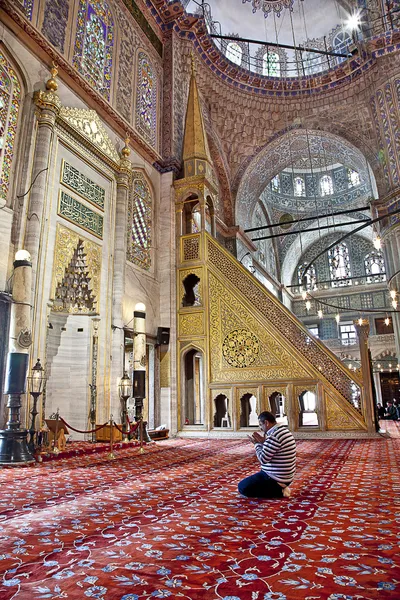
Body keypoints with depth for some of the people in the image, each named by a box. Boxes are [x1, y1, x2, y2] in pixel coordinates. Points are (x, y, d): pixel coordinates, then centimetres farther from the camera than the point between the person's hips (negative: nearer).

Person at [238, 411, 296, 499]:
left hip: (276, 479, -10)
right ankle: (280, 488, 11)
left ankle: (279, 491, -6)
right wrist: (263, 442, 6)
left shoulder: (274, 436, -25)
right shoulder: (284, 430, 6)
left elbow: (263, 459, -22)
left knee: (242, 487, -5)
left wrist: (257, 444, -8)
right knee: (251, 479, 28)